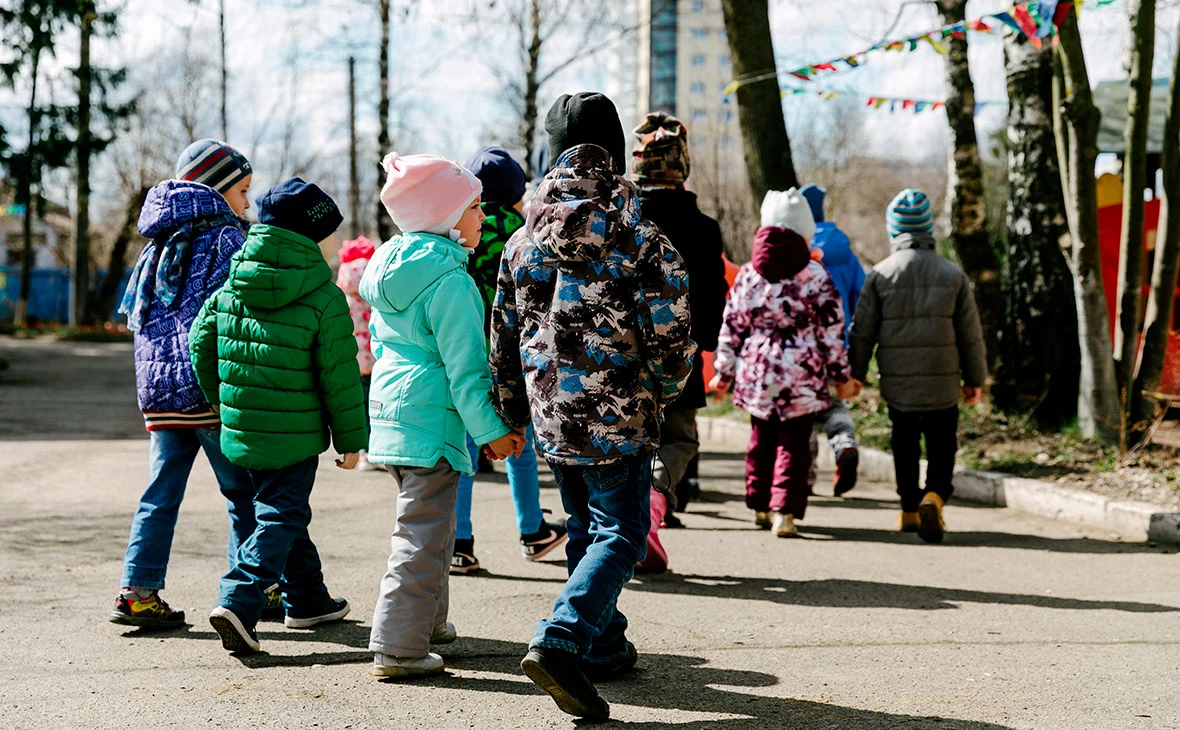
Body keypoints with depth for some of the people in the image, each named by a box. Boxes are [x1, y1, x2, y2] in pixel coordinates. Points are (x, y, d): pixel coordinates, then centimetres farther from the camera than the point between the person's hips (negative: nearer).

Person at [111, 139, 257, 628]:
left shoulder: (156, 245, 16)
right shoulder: (226, 238, -5)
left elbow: (135, 317, 18)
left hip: (158, 390, 7)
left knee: (161, 494, 9)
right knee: (246, 494, 6)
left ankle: (138, 592, 4)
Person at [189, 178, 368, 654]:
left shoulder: (232, 287, 4)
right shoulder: (324, 298, -12)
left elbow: (201, 341, 9)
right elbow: (340, 377, -10)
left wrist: (219, 396, 24)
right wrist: (351, 440, -1)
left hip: (240, 428, 6)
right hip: (295, 434, -6)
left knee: (284, 511, 21)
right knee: (280, 517, 0)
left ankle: (308, 600, 33)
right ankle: (238, 603, -16)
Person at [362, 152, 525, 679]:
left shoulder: (391, 268, 11)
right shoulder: (450, 281, -17)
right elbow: (465, 366, -17)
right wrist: (491, 431, -12)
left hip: (390, 411, 10)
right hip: (432, 419, -10)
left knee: (425, 521, 24)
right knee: (424, 532, -5)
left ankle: (426, 620, 37)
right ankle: (397, 647, -5)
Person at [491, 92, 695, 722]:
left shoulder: (524, 239, 4)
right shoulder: (640, 239, -11)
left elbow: (504, 335, 10)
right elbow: (670, 335, -12)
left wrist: (512, 412, 22)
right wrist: (664, 389, 7)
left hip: (552, 413, 5)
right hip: (617, 413, -5)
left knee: (585, 528, 20)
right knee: (619, 533, -1)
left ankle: (603, 646, 30)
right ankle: (559, 641, -18)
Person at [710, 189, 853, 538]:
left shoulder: (747, 274, 3)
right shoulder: (816, 275, -5)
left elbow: (731, 328, 6)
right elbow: (832, 330, -3)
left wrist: (724, 372, 14)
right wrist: (840, 374, 5)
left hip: (756, 372, 3)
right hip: (802, 377, -3)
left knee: (762, 440, 18)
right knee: (793, 443, 0)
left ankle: (761, 506, 26)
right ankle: (784, 510, -11)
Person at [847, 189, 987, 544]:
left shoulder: (881, 274, -3)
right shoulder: (953, 274, 0)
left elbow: (862, 330, 1)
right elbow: (971, 333, 4)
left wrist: (855, 372, 14)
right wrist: (974, 378, 14)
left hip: (897, 382, 0)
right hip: (942, 382, 0)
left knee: (905, 444, 15)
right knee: (942, 443, 8)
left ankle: (910, 509, 21)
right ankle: (935, 495, -16)